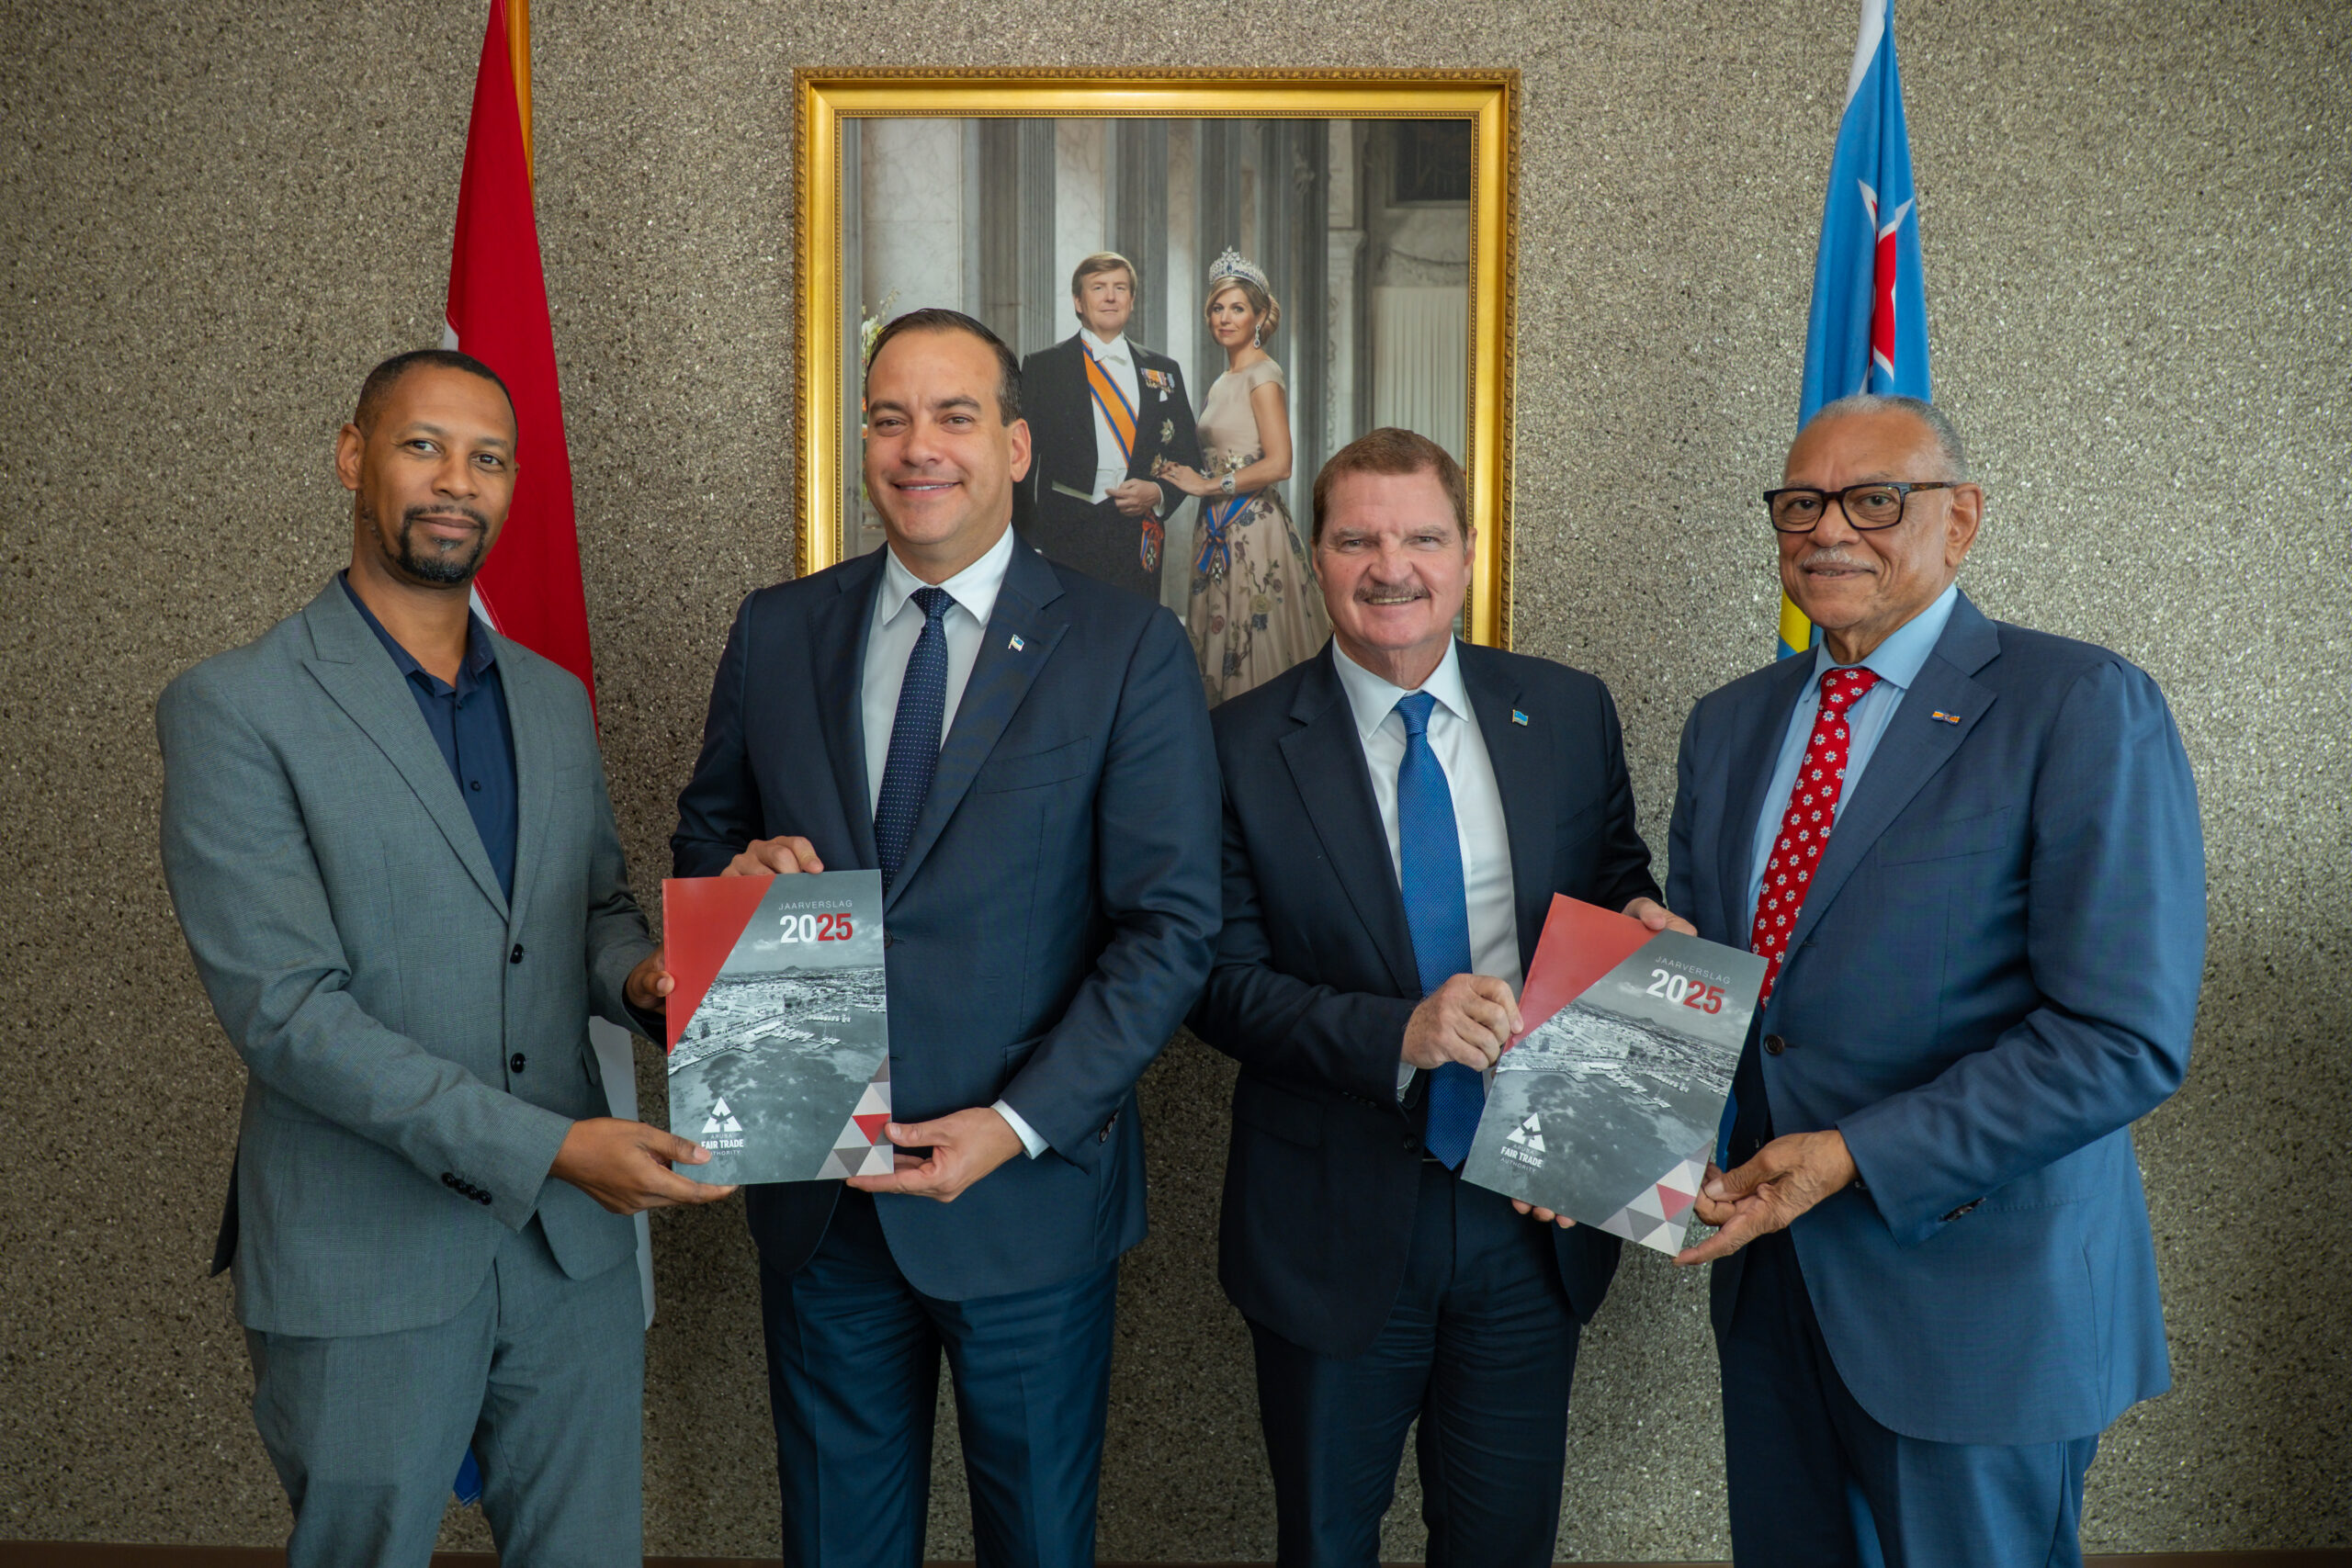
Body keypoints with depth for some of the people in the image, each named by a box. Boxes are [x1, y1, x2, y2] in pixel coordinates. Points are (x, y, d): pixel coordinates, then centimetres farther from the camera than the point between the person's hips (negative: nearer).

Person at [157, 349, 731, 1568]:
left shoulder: (555, 702, 9)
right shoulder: (234, 710, -9)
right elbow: (281, 1007, -16)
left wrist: (637, 976, -8)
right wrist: (549, 1145, -23)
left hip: (574, 1243, 5)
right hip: (365, 1264, -4)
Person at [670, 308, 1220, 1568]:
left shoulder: (1128, 649, -6)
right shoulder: (777, 632, 4)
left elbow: (1171, 925, -9)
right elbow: (701, 839, 14)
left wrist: (1020, 1124, -17)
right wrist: (740, 871, -11)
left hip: (1029, 1190, -2)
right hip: (816, 1194, 3)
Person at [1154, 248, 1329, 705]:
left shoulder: (1263, 375, -9)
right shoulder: (1224, 381, 16)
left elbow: (1278, 464, -18)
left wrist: (1207, 485, -12)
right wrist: (1184, 475, 4)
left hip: (1255, 526, -8)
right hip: (1221, 527, 8)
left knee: (1257, 646, -4)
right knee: (1222, 646, 9)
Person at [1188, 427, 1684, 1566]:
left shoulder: (1570, 713, 0)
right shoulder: (1245, 745, -8)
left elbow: (1616, 886, 11)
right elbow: (1223, 983, -10)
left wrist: (1639, 917, -13)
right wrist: (1398, 1032, -25)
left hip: (1534, 1216, 2)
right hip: (1336, 1222, -2)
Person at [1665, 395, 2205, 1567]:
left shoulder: (2083, 710, -12)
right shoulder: (1729, 723, 9)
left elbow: (2126, 1038, -19)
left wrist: (1854, 1156, -22)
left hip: (1975, 1286, -5)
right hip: (1768, 1263, 6)